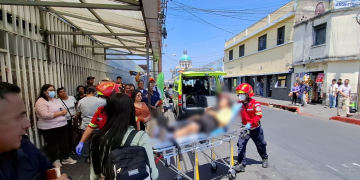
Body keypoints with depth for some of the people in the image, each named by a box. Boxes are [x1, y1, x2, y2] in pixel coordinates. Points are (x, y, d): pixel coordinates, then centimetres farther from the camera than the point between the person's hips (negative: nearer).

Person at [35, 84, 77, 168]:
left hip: (63, 125, 8)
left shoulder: (56, 100, 12)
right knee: (53, 145, 10)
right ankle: (55, 160, 29)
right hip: (49, 128, -7)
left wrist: (64, 111, -6)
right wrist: (59, 113, -17)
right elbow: (45, 115, -25)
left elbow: (63, 109, 18)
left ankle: (66, 158, 32)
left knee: (64, 143, 16)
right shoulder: (41, 101, -14)